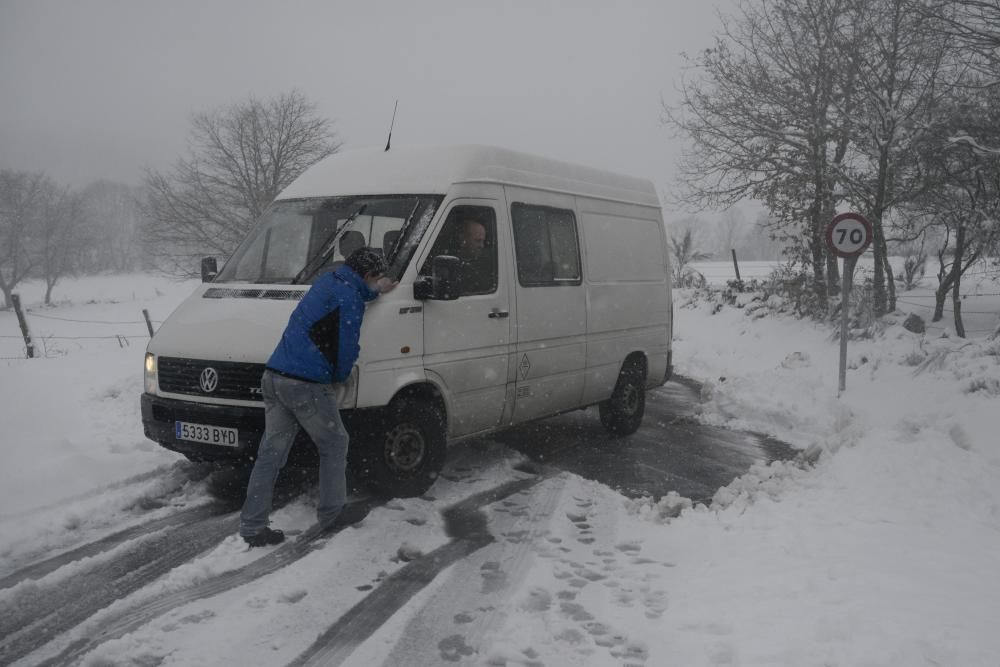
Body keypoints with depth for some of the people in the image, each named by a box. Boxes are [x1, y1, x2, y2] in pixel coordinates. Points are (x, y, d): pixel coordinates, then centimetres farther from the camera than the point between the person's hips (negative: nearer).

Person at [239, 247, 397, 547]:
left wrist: (374, 291, 47)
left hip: (274, 377, 9)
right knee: (334, 445, 10)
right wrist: (338, 376, 7)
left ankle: (251, 526, 11)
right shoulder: (350, 298, -9)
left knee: (271, 452, 10)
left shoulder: (326, 282, 19)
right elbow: (347, 348, -12)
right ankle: (330, 515, 18)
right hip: (307, 385, -9)